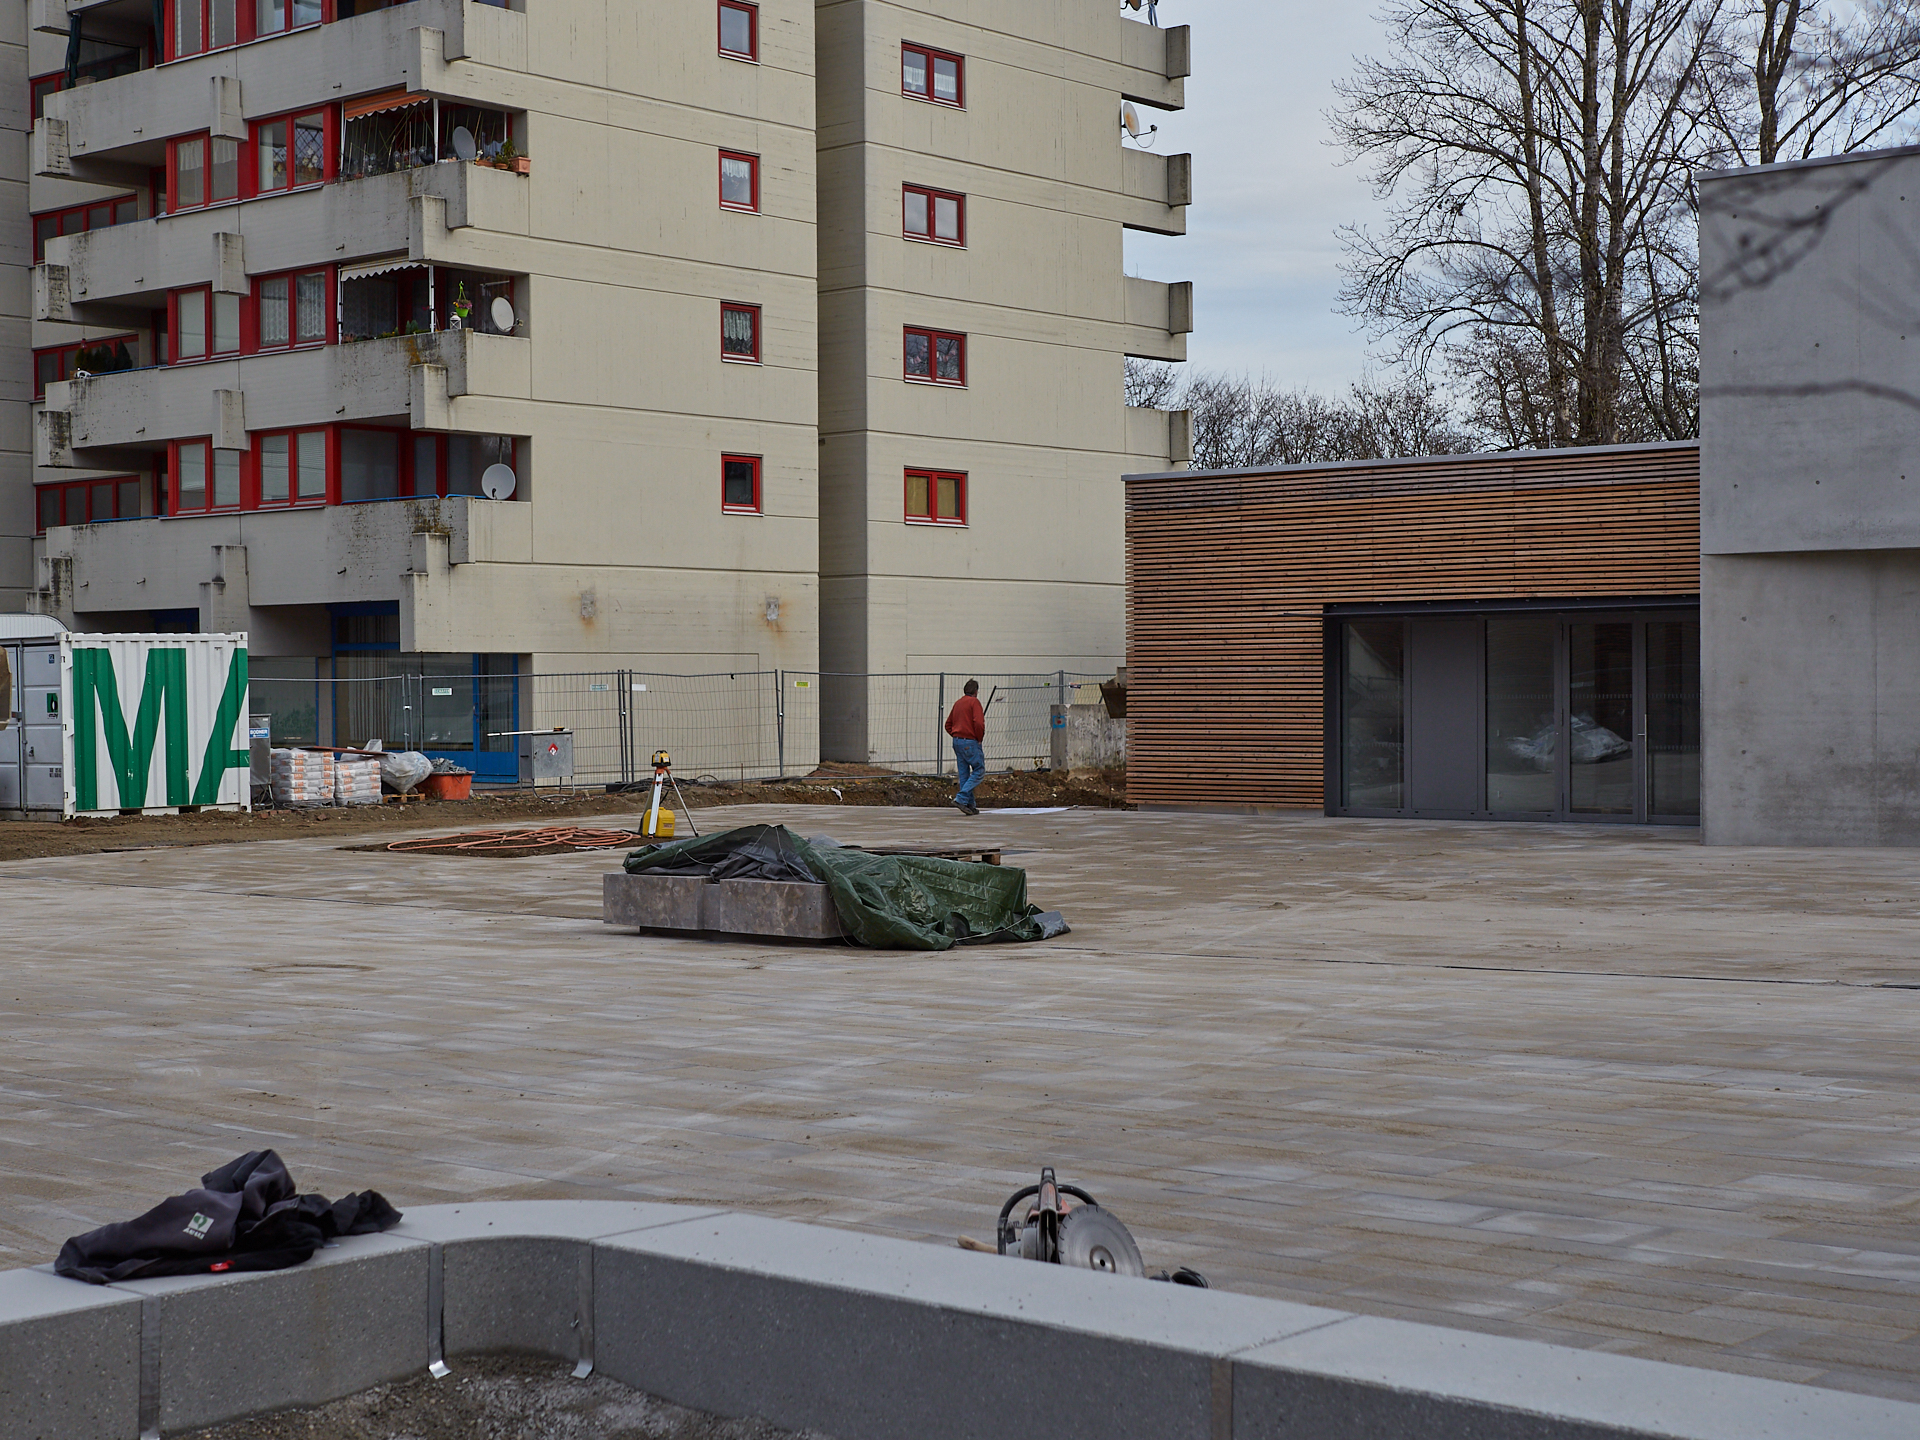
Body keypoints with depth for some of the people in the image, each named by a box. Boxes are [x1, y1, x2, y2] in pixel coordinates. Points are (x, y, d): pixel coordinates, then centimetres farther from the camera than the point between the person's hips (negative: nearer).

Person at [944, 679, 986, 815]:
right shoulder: (974, 702, -8)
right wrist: (980, 738, -6)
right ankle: (961, 798, -14)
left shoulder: (957, 703, 14)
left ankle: (970, 804, 11)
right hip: (970, 742, -8)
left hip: (957, 742, 8)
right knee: (979, 770, -1)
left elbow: (948, 725, 18)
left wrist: (956, 736, 15)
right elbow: (978, 723, -20)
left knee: (964, 773, 9)